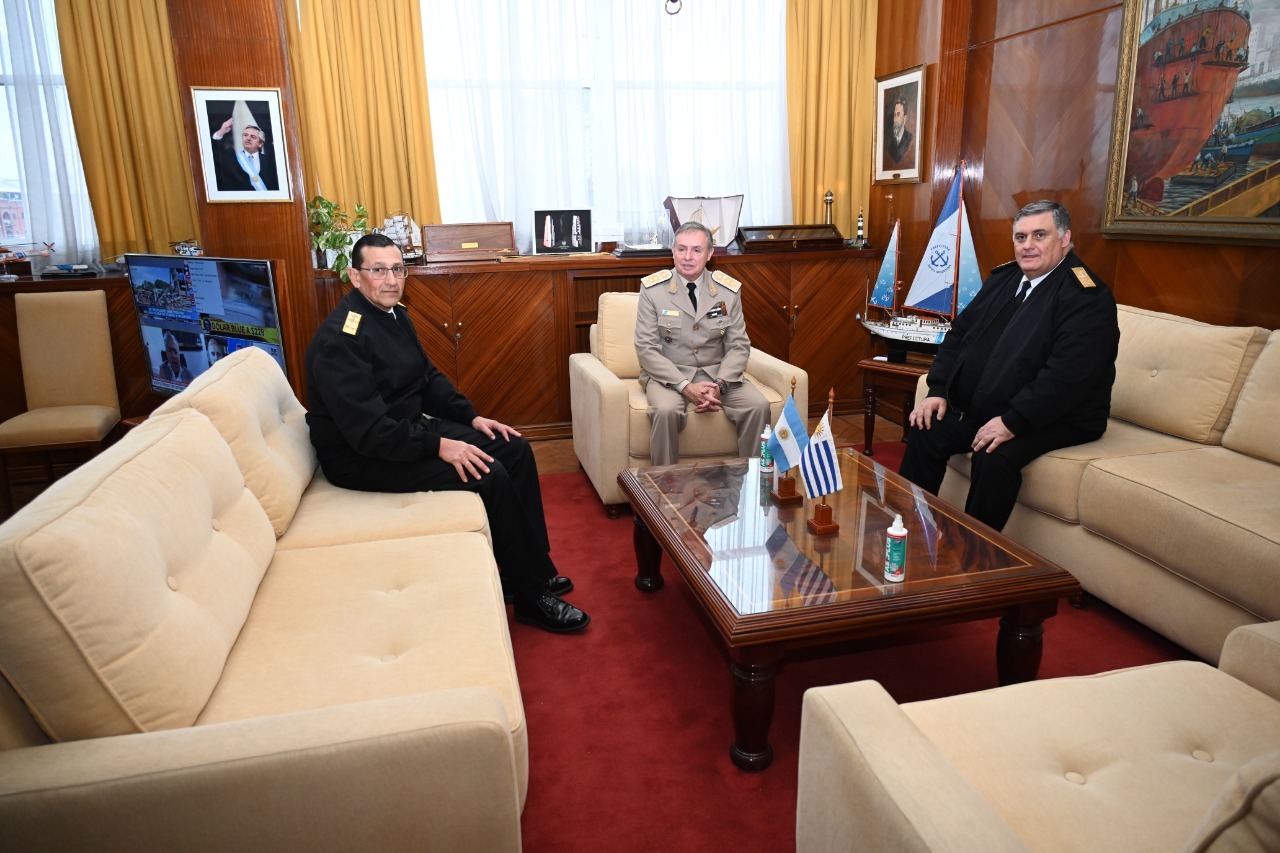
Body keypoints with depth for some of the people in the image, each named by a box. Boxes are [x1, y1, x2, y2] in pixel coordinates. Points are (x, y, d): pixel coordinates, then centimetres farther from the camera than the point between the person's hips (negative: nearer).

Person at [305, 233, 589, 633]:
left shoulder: (395, 315, 7)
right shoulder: (340, 338, -22)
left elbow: (428, 378, 17)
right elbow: (367, 430, -29)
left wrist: (472, 417, 4)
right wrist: (438, 446, -29)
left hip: (411, 427, 10)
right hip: (362, 456, -10)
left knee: (516, 450, 0)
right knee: (489, 476, -24)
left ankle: (534, 569, 9)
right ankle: (532, 597, -9)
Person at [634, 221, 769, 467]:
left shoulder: (728, 290, 1)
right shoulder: (652, 289, -6)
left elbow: (739, 345, 2)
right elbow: (646, 348, -9)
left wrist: (719, 385, -16)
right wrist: (685, 387, -21)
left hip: (717, 374, 3)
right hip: (669, 375, -2)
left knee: (759, 406, -22)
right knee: (666, 410, -34)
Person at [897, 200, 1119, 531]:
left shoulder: (1087, 296, -15)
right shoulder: (1004, 278, 11)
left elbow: (1067, 375, -26)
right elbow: (959, 333, 13)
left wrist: (1012, 422, -29)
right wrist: (938, 390, 0)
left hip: (1054, 419, -7)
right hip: (978, 409, 8)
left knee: (994, 457, -31)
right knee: (926, 432, -7)